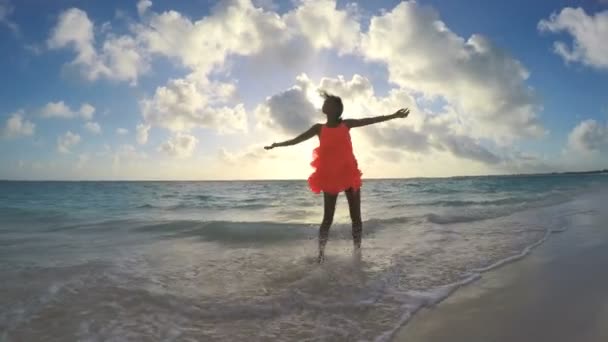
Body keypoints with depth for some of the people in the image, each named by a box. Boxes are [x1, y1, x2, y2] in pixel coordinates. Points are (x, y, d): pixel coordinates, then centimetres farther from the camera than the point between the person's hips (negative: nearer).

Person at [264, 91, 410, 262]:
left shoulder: (346, 124, 5)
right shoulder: (319, 128, 4)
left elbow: (370, 120, 4)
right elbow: (297, 139, 7)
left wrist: (394, 115, -1)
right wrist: (277, 145, 7)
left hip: (350, 175, 1)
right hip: (330, 177, -1)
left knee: (356, 217, 5)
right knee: (328, 218, 1)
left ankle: (357, 252, 17)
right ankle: (321, 254, 10)